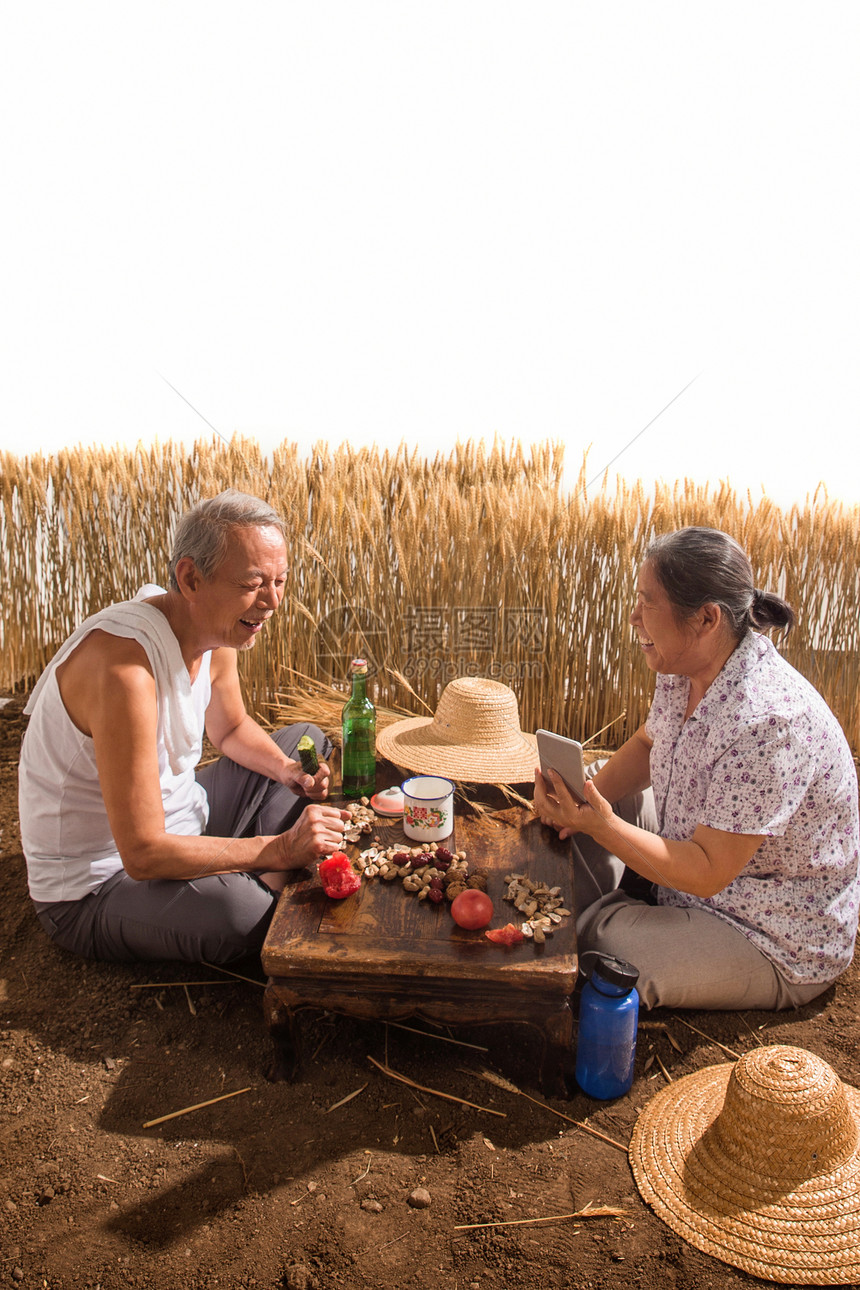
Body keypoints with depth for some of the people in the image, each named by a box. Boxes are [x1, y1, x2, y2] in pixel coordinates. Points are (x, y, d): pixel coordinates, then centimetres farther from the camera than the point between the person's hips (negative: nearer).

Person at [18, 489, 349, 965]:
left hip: (180, 820, 9)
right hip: (96, 884, -9)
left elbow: (231, 728, 14)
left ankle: (267, 888, -2)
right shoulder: (124, 662, -34)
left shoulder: (218, 632, -6)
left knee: (306, 739, 13)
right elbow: (143, 853, -34)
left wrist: (286, 771, -6)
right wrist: (280, 849, -31)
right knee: (239, 914, -38)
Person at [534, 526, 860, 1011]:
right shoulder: (686, 670, -9)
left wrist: (600, 825, -34)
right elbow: (648, 746, 9)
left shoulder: (766, 723, -37)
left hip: (781, 947, -8)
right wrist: (588, 796, -9)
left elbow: (707, 872, -31)